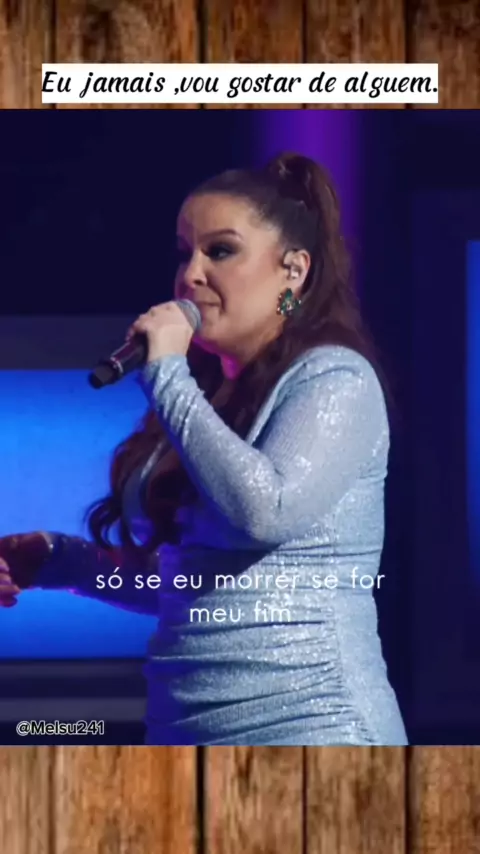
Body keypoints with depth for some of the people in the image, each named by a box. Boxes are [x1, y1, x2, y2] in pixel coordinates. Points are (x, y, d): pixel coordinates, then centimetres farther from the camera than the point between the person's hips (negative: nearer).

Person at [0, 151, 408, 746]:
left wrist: (165, 375, -16)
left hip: (302, 721, -7)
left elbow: (264, 511, -27)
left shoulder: (332, 378, -9)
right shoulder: (206, 391, 10)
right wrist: (57, 560, 6)